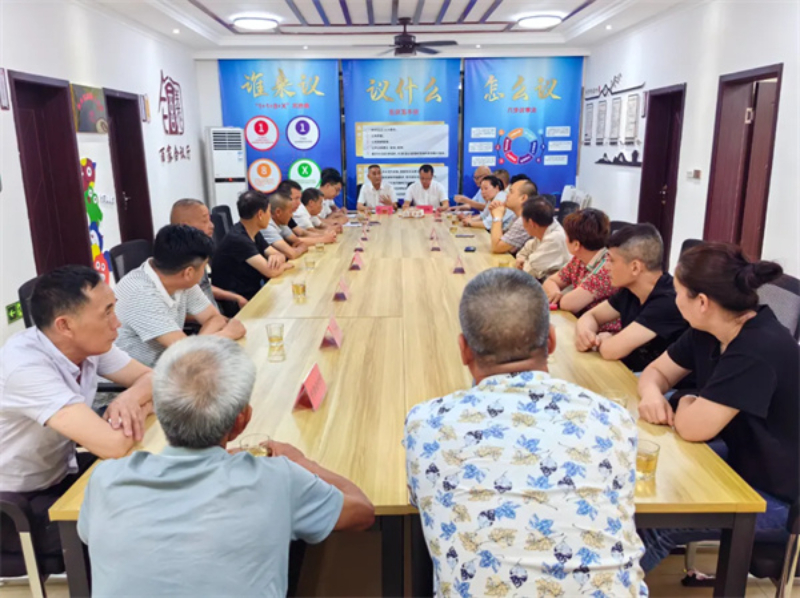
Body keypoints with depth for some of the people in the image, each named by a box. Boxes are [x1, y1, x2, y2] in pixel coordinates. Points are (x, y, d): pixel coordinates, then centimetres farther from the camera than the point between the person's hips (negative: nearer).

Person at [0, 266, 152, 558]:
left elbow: (151, 377, 0)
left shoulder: (88, 342, -10)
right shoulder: (25, 367, -33)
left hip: (62, 474, 7)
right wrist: (142, 410, -18)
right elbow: (112, 445, -40)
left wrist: (130, 398, -24)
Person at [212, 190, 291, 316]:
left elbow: (279, 254, 9)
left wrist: (277, 258, -15)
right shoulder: (238, 239, -23)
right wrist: (285, 265, -7)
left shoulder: (254, 233, 6)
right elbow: (271, 271, -28)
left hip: (254, 294, 9)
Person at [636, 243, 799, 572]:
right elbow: (657, 370, 8)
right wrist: (652, 394, -15)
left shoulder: (759, 350, -32)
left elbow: (693, 426, -33)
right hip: (739, 464, 9)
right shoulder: (707, 332, -3)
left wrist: (685, 405, -10)